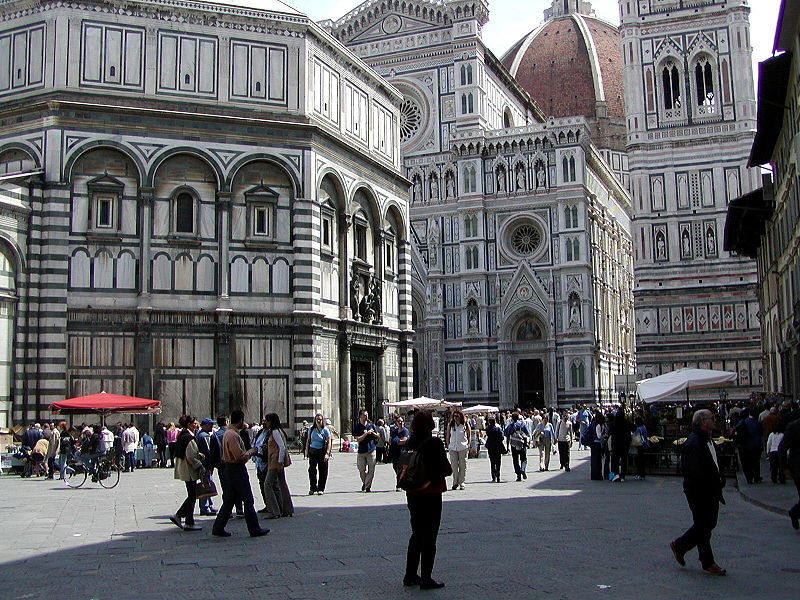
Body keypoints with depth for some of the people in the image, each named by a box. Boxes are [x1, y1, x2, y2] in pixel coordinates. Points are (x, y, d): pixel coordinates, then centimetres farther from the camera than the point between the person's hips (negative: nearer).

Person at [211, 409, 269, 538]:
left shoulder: (227, 433, 13)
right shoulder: (233, 435, -20)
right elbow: (240, 457, -24)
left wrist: (248, 452, 12)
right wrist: (251, 452, -9)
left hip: (229, 468, 10)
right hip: (237, 470, -10)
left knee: (229, 500, 13)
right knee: (248, 500, -2)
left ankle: (218, 528, 15)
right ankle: (254, 529, 3)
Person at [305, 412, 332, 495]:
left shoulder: (325, 430, -4)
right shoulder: (311, 429, 5)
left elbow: (329, 442, -6)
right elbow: (308, 440, 15)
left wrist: (327, 453, -15)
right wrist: (307, 450, 10)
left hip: (322, 451, -2)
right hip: (312, 451, 2)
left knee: (322, 471, 2)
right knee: (312, 470, -2)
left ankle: (321, 489, 12)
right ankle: (312, 488, 6)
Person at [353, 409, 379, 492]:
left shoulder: (371, 425, 9)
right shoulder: (357, 427, 0)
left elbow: (377, 436, 16)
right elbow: (358, 439, -10)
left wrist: (372, 433, -4)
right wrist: (366, 433, -14)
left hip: (371, 450, 1)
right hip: (361, 451, -1)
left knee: (371, 470, -4)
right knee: (361, 469, 1)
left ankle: (367, 486, 4)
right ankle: (364, 483, 27)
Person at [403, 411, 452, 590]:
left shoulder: (410, 443, 1)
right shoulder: (434, 443, -15)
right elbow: (445, 468, -12)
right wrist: (449, 469, 8)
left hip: (412, 494, 6)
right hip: (431, 494, -6)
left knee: (416, 534, 18)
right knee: (429, 536, 3)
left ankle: (410, 575, 23)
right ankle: (426, 579, 6)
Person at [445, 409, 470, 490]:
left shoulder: (465, 425, 0)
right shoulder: (450, 425, 6)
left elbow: (469, 436, 10)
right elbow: (447, 436, 15)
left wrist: (468, 445, 3)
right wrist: (448, 445, 8)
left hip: (463, 448, -2)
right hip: (453, 448, 2)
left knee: (462, 466, 1)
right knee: (454, 466, -1)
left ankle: (461, 483, 9)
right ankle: (455, 483, 8)